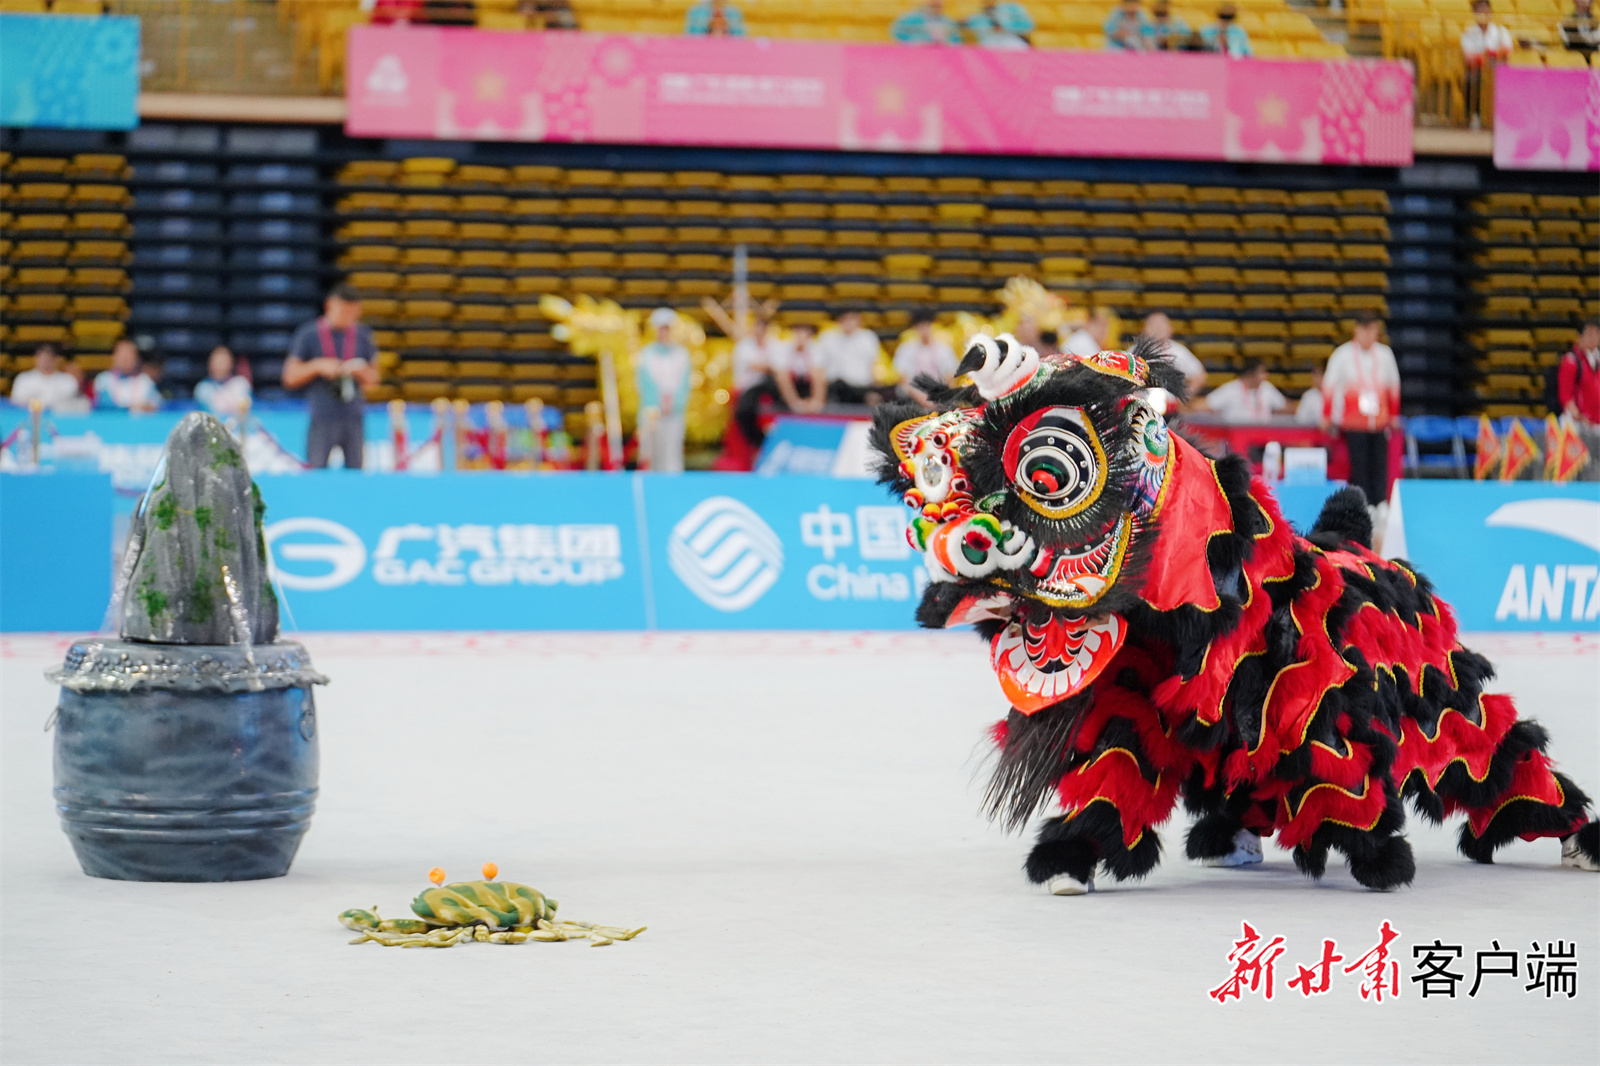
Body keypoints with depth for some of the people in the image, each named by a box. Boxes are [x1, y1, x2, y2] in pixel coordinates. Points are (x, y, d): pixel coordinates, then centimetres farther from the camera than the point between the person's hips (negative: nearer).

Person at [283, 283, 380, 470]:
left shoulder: (363, 336, 11)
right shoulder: (309, 335, 3)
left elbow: (372, 380, 16)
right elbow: (290, 377, 4)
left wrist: (360, 371, -6)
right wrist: (318, 366, -11)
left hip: (353, 416, 3)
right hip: (322, 418, -3)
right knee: (316, 473, -6)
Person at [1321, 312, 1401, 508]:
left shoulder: (1384, 354, 6)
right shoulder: (1343, 354, -2)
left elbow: (1393, 386, 17)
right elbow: (1329, 385, 5)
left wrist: (1394, 416, 22)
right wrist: (1327, 417, 9)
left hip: (1379, 421, 3)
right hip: (1353, 423, -3)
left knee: (1380, 462, -5)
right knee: (1359, 463, -9)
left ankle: (1380, 504, -1)